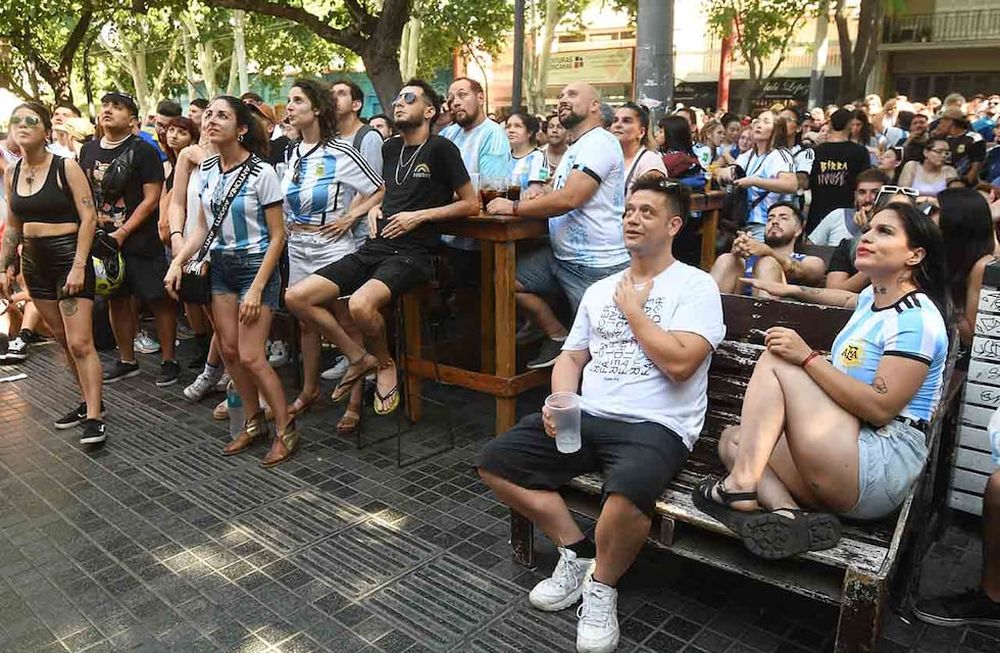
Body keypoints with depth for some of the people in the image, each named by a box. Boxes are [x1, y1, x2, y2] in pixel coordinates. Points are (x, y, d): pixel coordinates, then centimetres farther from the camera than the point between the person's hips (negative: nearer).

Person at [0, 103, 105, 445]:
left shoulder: (66, 167, -9)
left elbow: (88, 217, -12)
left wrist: (78, 266, -18)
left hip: (69, 257, -6)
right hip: (34, 262, 7)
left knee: (80, 343, -9)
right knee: (63, 340, 12)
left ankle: (94, 416, -4)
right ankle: (90, 401, 24)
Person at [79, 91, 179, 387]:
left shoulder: (142, 150, -7)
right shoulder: (89, 150, 10)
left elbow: (151, 199, -12)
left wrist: (122, 233, -15)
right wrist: (93, 223, 1)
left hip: (139, 240, -6)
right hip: (103, 239, 6)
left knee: (158, 299, -3)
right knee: (116, 300, 12)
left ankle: (169, 361, 8)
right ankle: (127, 361, 24)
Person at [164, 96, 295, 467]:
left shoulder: (261, 172, -14)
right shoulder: (205, 170, 4)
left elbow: (277, 236, -13)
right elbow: (203, 227, 13)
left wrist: (257, 288, -17)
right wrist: (178, 262, -2)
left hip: (255, 265, -6)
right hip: (221, 266, 6)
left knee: (250, 356, -9)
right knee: (229, 350, 7)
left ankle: (285, 430, 7)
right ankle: (254, 422, 25)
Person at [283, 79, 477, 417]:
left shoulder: (441, 149, -2)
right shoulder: (390, 148, 18)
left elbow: (471, 204, -1)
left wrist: (419, 215, -9)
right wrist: (375, 208, 12)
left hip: (412, 253, -7)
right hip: (375, 247, 7)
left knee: (361, 304, -36)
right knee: (296, 297, -8)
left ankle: (385, 363, -3)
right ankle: (359, 357, 6)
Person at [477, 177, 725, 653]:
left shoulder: (695, 286, -1)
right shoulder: (600, 290, 19)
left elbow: (679, 363, -16)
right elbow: (570, 358, 18)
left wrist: (633, 309, -5)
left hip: (655, 426, -6)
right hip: (586, 416, 7)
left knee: (628, 491, -38)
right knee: (494, 462, -6)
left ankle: (602, 586, -5)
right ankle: (576, 552, 8)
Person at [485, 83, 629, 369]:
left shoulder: (599, 142, -15)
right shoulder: (575, 149, 19)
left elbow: (568, 199, -25)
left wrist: (514, 207, -16)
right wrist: (536, 196, 1)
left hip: (596, 265, -10)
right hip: (561, 256, 10)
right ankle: (559, 337, 12)